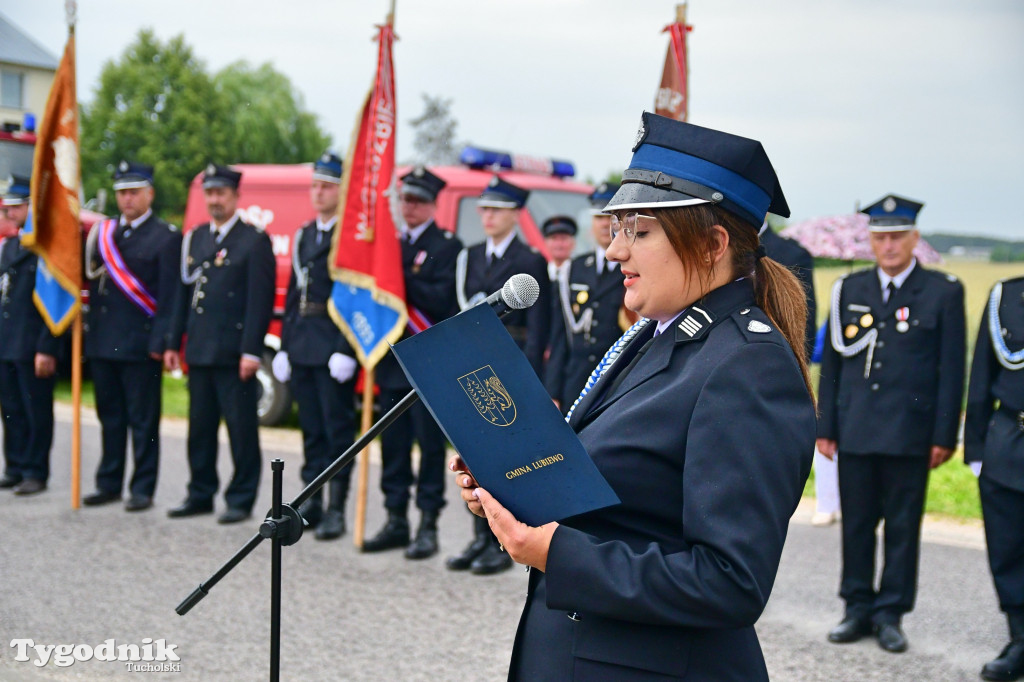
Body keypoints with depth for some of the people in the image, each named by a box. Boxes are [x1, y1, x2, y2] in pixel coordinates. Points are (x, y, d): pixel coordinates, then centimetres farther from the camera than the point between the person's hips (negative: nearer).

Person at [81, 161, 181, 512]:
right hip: (102, 343, 6)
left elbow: (169, 296, -7)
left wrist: (159, 343, -14)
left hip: (140, 346, -6)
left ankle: (142, 489, 6)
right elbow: (86, 278, 17)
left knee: (143, 421, 0)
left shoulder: (166, 238, -3)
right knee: (110, 417, 12)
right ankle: (109, 483, 21)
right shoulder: (102, 233, 14)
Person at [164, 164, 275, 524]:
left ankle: (241, 500, 6)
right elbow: (184, 294, 17)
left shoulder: (254, 241, -4)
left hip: (234, 353, -6)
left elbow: (261, 300, -10)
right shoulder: (195, 239, 15)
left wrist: (251, 351, -16)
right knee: (199, 426, 11)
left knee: (241, 428, -1)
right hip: (199, 351, 6)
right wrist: (173, 342, 12)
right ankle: (201, 494, 21)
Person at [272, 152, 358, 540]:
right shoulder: (303, 236, 17)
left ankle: (336, 511, 2)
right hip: (302, 347, 7)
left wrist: (346, 350, -19)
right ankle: (313, 504, 19)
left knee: (338, 428, -3)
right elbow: (293, 294, 18)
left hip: (334, 348, -7)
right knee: (312, 429, 12)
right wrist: (284, 346, 12)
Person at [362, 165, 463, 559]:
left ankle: (428, 526, 2)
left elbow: (440, 302, -14)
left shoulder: (447, 246, -3)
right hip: (392, 359, 6)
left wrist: (402, 276, -18)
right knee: (393, 444, 9)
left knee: (430, 444, -2)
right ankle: (396, 521, 17)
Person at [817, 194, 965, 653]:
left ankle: (890, 614, 13)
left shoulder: (944, 292, 1)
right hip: (855, 431, 3)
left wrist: (944, 435, -5)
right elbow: (831, 363, 11)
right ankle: (858, 608, 19)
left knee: (903, 526, 3)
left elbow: (951, 370, 0)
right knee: (856, 523, 8)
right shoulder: (848, 291, 9)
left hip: (909, 434, -2)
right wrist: (825, 426, 6)